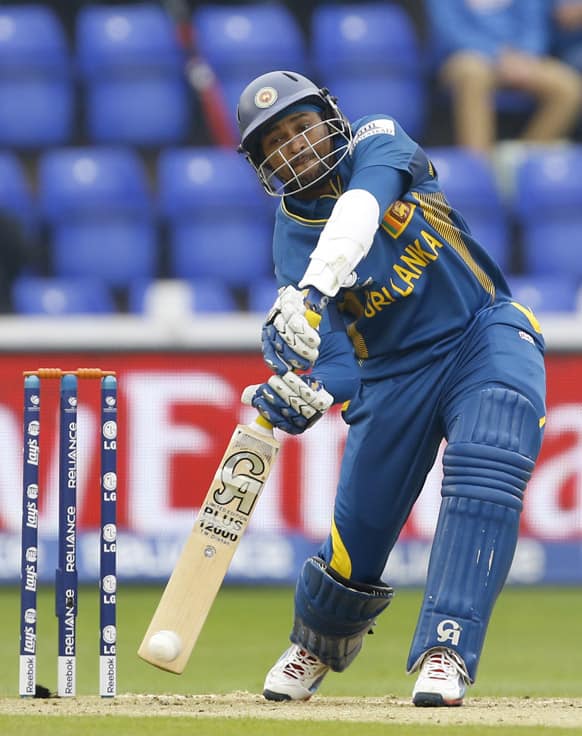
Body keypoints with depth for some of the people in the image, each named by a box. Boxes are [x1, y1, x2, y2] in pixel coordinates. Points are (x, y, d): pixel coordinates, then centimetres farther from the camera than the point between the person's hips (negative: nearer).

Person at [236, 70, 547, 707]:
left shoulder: (379, 144, -10)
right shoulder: (293, 240, -7)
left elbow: (358, 217, -34)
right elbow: (333, 354, -19)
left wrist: (310, 291, -50)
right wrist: (306, 393, -43)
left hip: (486, 336, -2)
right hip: (395, 372, 2)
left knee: (485, 469, -28)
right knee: (358, 534, 3)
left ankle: (446, 651, -31)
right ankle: (314, 646, 36)